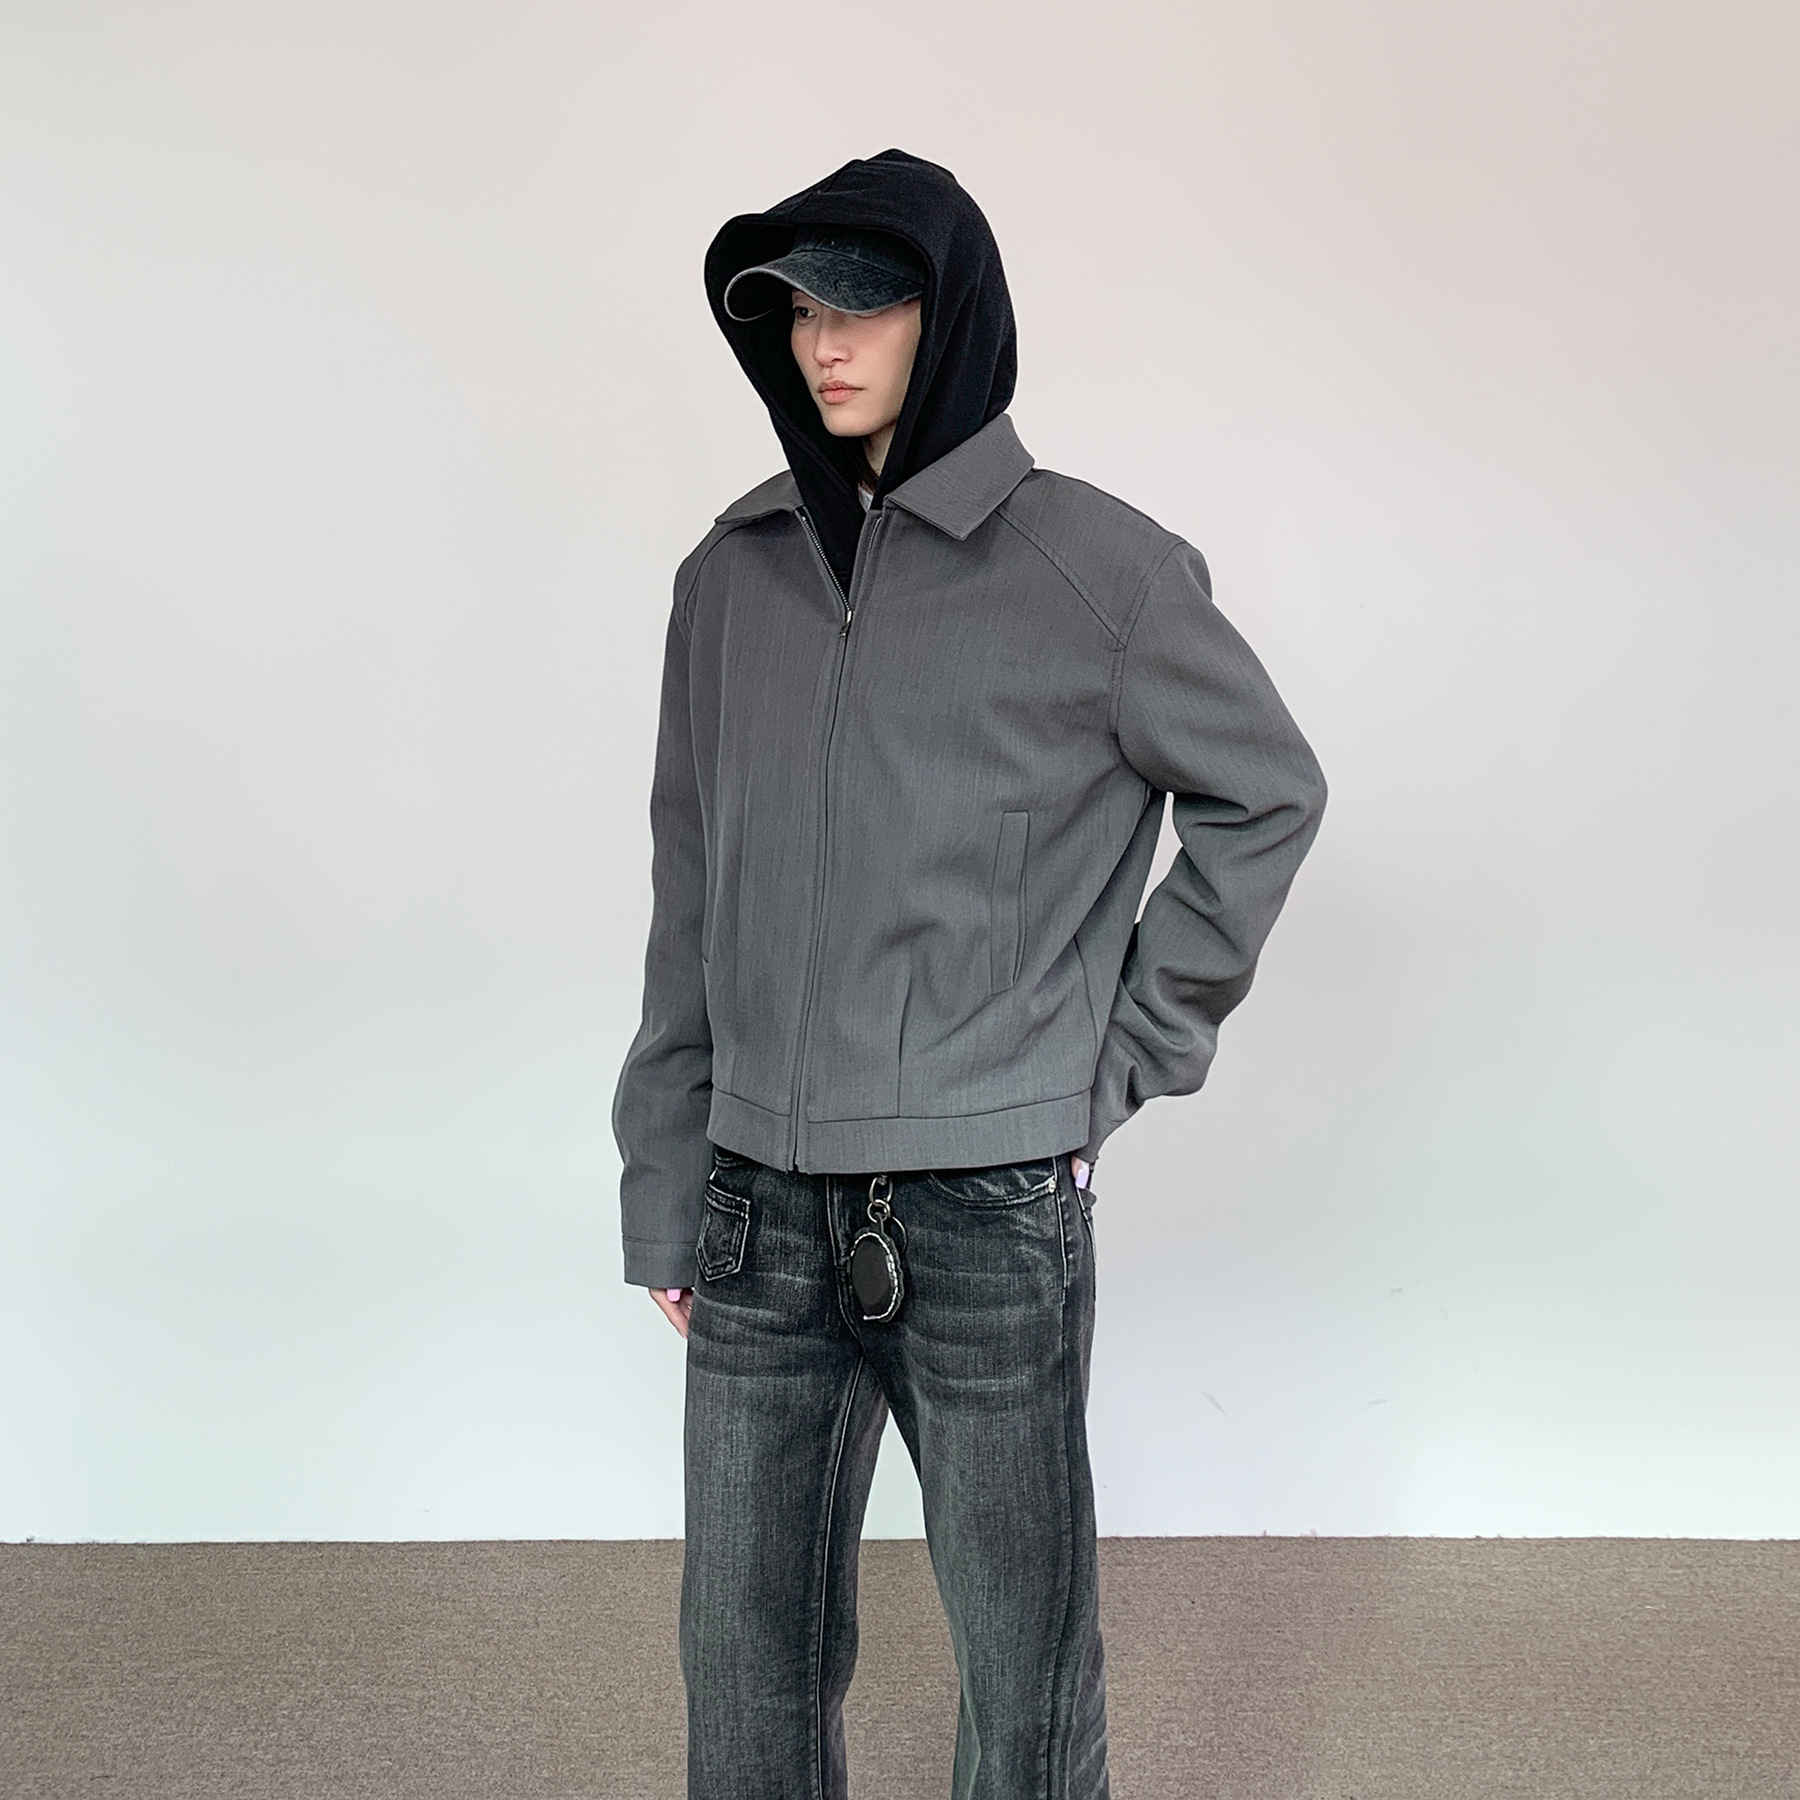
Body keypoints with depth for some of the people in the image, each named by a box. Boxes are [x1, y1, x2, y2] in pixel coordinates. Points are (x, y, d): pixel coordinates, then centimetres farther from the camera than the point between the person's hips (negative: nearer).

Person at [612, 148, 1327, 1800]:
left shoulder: (1091, 570, -5)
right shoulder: (731, 578, 7)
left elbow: (1266, 795, 6)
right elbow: (689, 906, 10)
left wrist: (1132, 1047, 0)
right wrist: (664, 1195, 9)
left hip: (990, 1208, -4)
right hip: (760, 1208, 4)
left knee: (1024, 1659, 8)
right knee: (748, 1657, 12)